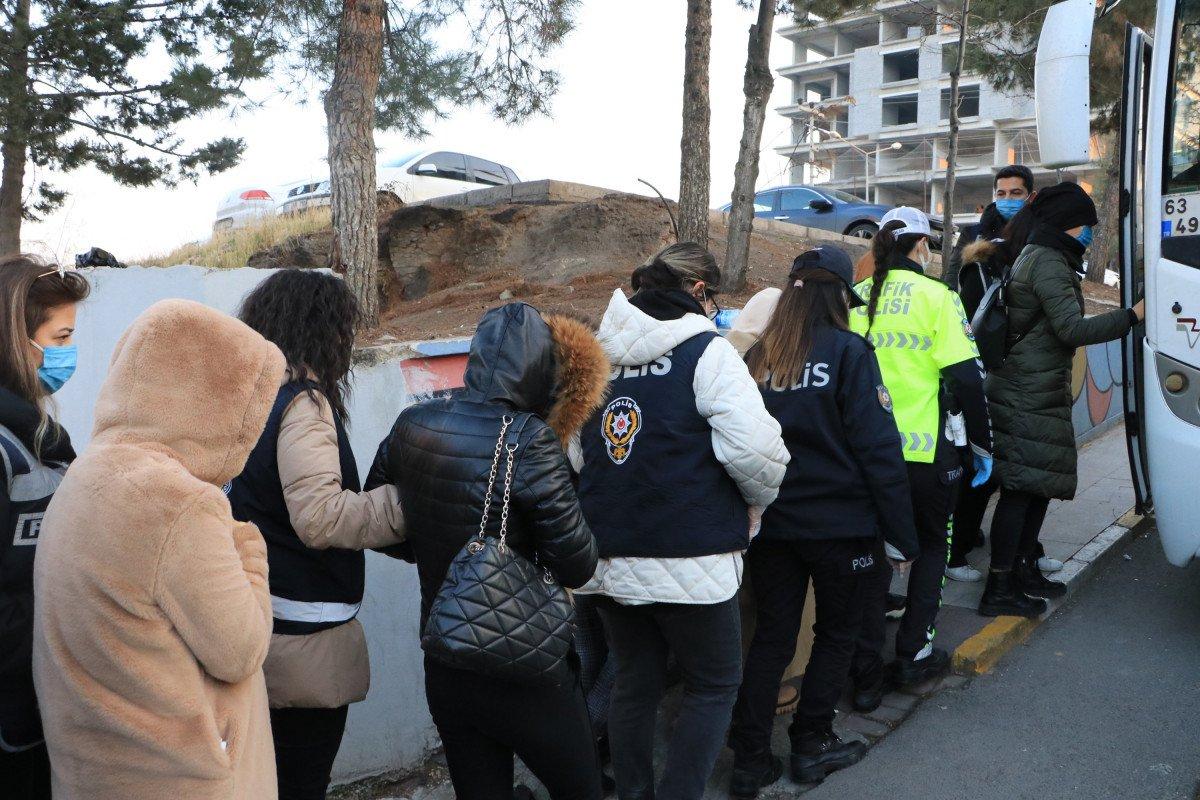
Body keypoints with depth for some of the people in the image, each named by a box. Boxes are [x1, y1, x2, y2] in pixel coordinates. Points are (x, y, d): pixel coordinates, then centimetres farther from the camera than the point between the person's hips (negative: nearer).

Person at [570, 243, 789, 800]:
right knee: (714, 685, 14)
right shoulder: (707, 352, -11)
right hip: (689, 561, -6)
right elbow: (754, 447, -19)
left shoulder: (597, 356, 7)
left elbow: (570, 452, 11)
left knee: (634, 683, 20)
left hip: (608, 559, 6)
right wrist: (757, 502, 0)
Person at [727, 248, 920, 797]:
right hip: (839, 524, -4)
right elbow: (878, 447, -13)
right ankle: (811, 745, 24)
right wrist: (901, 533, -7)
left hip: (770, 524, 4)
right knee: (837, 634, 16)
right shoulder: (848, 351, -10)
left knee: (771, 637, 13)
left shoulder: (756, 357, 3)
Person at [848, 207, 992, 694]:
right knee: (932, 543, 19)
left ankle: (866, 673, 11)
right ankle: (913, 653, 20)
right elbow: (966, 377, -10)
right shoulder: (935, 296, -7)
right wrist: (982, 444, 1)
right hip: (925, 450, -3)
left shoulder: (856, 298, 5)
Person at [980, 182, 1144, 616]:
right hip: (1029, 396, -11)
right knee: (1021, 488, -8)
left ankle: (1024, 570, 26)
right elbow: (1072, 329, -23)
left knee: (1042, 482, 15)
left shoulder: (1036, 257, 18)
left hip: (1039, 391, 11)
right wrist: (1133, 315, -18)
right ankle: (998, 590, -3)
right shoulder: (1049, 264, -14)